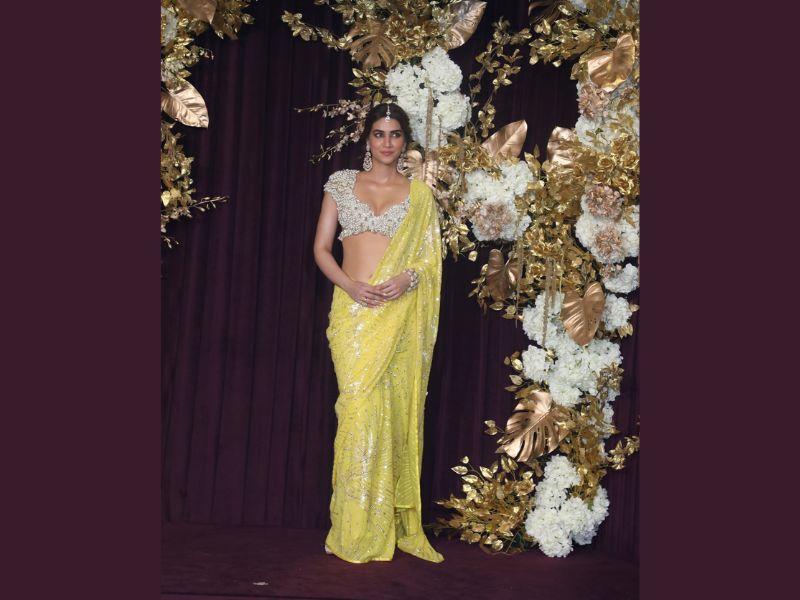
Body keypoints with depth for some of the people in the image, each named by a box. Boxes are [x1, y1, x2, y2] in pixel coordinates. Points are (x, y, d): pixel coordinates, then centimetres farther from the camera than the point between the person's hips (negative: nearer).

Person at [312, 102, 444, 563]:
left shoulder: (420, 194, 11)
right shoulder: (342, 183, 11)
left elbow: (432, 258, 10)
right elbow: (321, 248, 8)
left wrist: (409, 278, -12)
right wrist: (350, 285, -9)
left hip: (402, 313, 1)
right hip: (354, 310, 0)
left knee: (399, 409, 0)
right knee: (361, 407, -7)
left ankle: (399, 523, 12)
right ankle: (358, 531, 2)